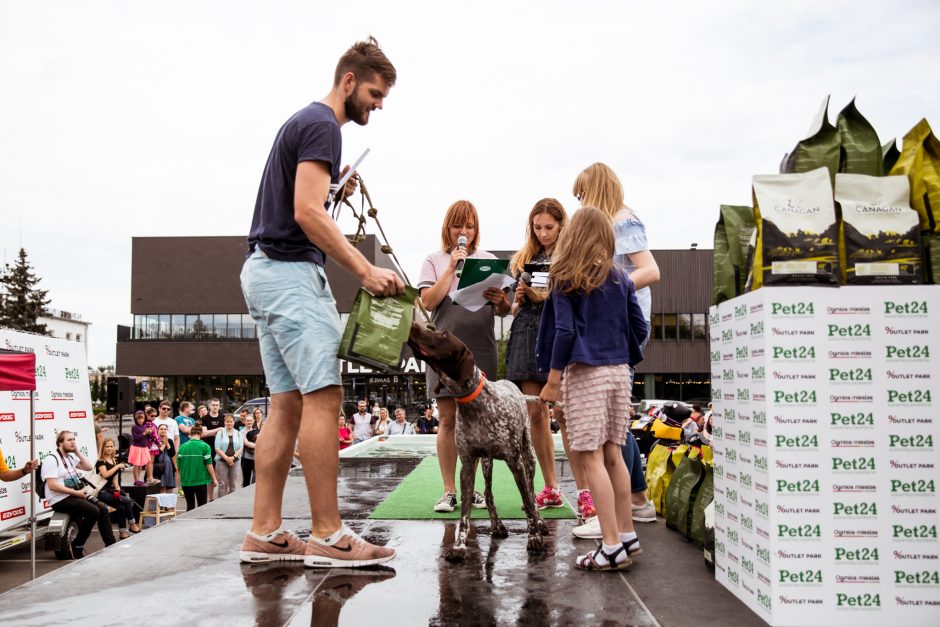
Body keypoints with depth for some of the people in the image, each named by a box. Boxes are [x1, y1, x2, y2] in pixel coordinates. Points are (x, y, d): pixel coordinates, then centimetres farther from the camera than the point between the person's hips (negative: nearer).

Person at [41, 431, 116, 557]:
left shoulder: (71, 457, 15)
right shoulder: (51, 460, -11)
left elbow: (89, 467, 11)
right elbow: (52, 486, -20)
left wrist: (77, 452, 3)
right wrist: (76, 492, -19)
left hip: (74, 495, 8)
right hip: (60, 500, -8)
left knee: (103, 509, -9)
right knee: (93, 511, -24)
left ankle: (110, 544, -6)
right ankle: (78, 546, -10)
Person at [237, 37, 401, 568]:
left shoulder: (303, 122, 23)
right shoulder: (322, 126, -9)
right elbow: (308, 213, -20)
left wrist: (334, 189, 15)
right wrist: (366, 271, -22)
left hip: (268, 271, 11)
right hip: (292, 271, -11)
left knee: (287, 404, 7)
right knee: (323, 397, -13)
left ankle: (265, 534, 8)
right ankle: (328, 536, -11)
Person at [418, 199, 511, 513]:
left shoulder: (489, 260, 13)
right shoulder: (434, 261, 10)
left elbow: (504, 311, 10)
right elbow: (429, 301, -5)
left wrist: (500, 301, -13)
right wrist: (452, 267, -8)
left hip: (481, 348, 1)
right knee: (448, 420, -1)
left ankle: (471, 487, 13)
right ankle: (449, 490, 4)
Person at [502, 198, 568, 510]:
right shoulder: (524, 259, 18)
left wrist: (547, 296, -15)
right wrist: (519, 299, 1)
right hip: (526, 335, 5)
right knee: (535, 414, 3)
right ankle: (551, 489, 10)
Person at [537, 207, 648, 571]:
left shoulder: (565, 281, -6)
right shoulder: (621, 279, 8)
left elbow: (565, 332, -12)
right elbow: (640, 328, 8)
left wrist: (553, 380, -6)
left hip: (585, 373, -6)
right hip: (619, 371, 6)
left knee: (592, 459, -2)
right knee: (612, 455, 15)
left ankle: (612, 547, -3)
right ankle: (627, 535, 23)